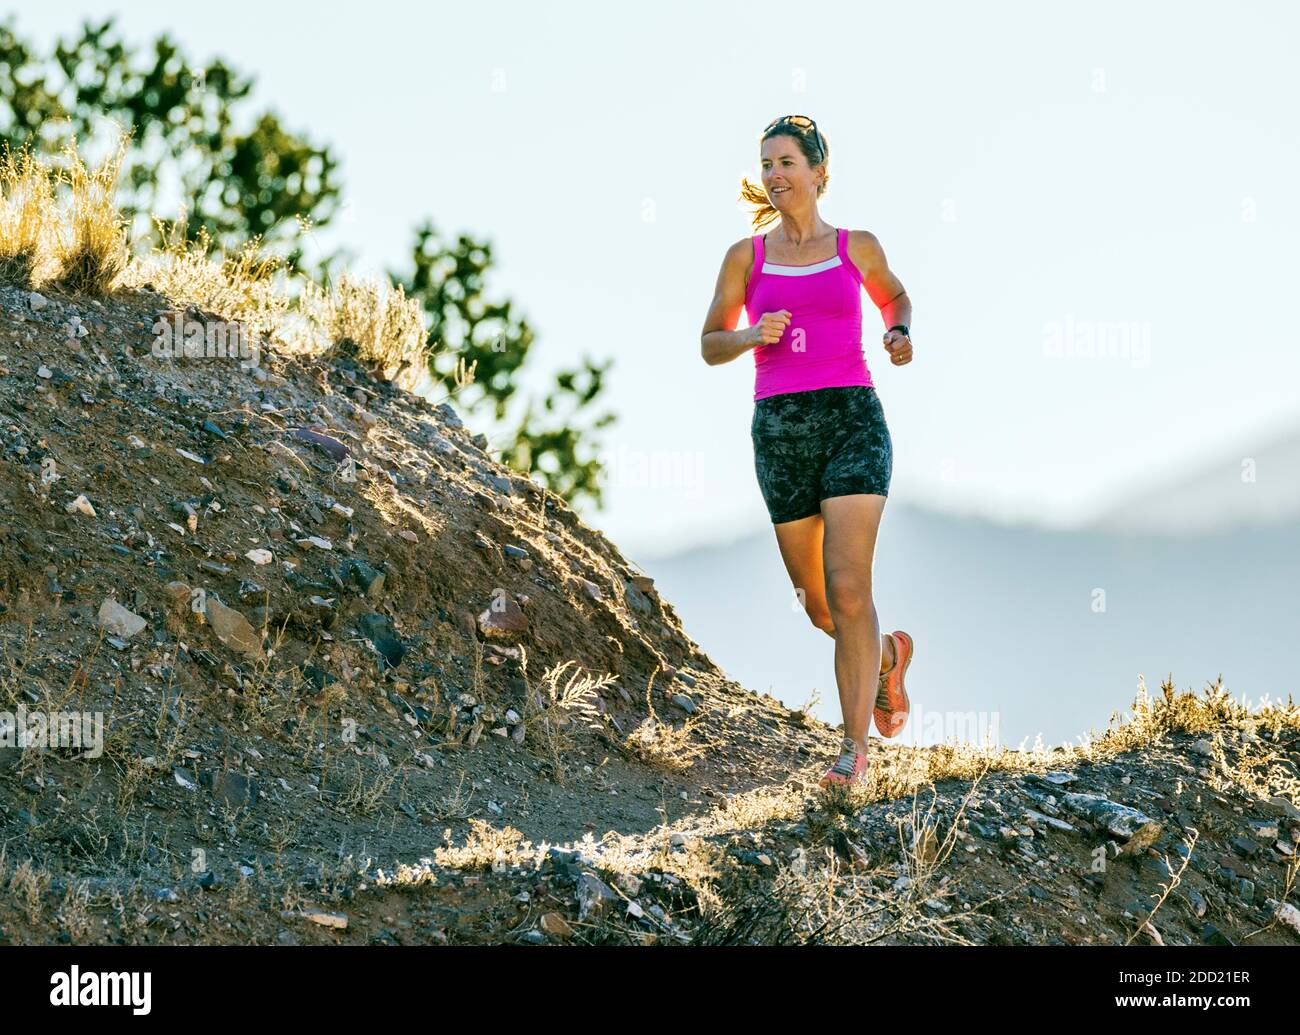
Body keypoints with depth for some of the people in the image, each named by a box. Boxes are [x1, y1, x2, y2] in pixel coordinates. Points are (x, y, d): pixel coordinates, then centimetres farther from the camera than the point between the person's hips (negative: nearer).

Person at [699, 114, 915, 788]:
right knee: (818, 605, 11)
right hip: (780, 431, 2)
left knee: (848, 589, -17)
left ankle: (854, 747, -13)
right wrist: (751, 335, -10)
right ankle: (888, 655, 44)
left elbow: (893, 295, 28)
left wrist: (900, 335, 5)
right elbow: (710, 347, 12)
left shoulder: (858, 247, 8)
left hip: (853, 422, -2)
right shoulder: (746, 256, 8)